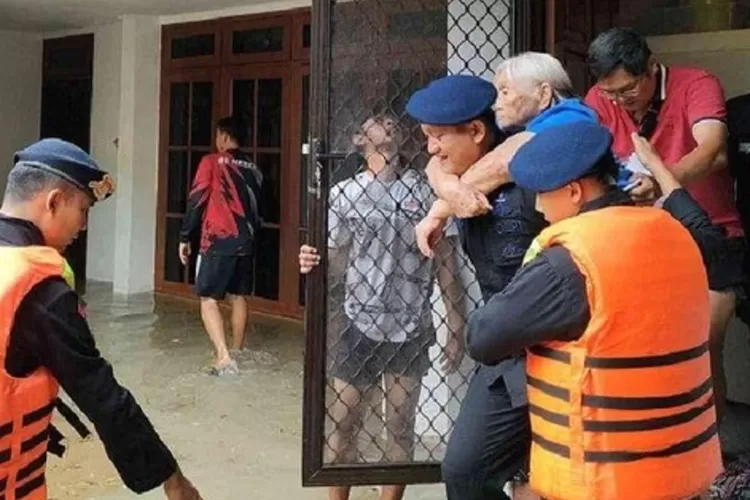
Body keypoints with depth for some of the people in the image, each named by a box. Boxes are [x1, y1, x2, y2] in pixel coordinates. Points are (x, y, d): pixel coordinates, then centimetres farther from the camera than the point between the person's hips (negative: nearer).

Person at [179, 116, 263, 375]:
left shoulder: (212, 162, -4)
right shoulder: (253, 169, 13)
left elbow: (196, 201, -6)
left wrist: (185, 238, 0)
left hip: (219, 240, -5)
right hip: (246, 240, 6)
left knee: (208, 299, -1)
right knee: (239, 297, 14)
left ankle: (224, 357, -13)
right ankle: (236, 353, 22)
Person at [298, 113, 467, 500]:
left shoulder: (428, 191, 0)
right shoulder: (345, 194, 1)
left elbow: (446, 265, 2)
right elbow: (335, 267, 2)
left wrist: (456, 330, -2)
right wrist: (311, 266, -21)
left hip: (411, 330, 0)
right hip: (359, 325, 0)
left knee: (400, 427, 9)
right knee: (342, 422, 9)